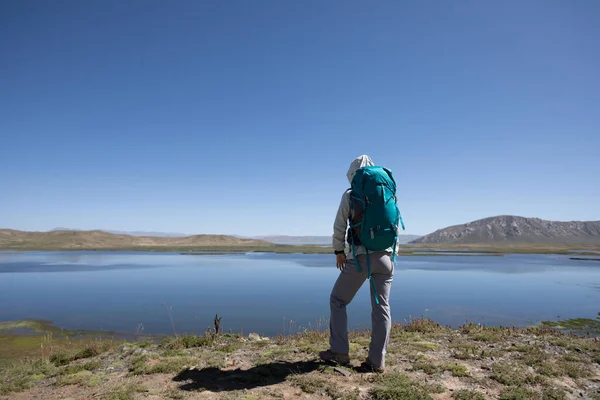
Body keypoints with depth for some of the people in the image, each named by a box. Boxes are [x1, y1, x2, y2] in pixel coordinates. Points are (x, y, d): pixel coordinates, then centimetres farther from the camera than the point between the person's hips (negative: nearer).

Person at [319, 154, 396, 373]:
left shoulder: (350, 195, 0)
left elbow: (339, 226, -1)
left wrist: (339, 251, 10)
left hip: (360, 256, -4)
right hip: (384, 256, 4)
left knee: (338, 299, 10)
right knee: (381, 307, 6)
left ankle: (339, 351, 9)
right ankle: (377, 360, 8)